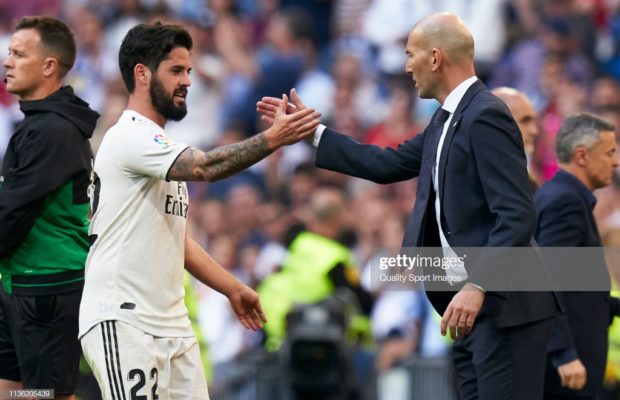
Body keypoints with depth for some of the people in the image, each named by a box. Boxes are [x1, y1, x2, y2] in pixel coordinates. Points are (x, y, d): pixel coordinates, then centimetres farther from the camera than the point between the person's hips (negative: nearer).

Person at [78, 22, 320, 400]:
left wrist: (233, 288, 22)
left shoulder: (162, 148, 21)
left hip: (172, 323, 10)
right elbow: (205, 168, -27)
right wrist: (272, 139, -31)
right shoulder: (129, 138, -11)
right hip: (122, 322, -10)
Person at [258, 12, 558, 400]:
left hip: (504, 303, -10)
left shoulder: (486, 116, -15)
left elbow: (517, 216, -21)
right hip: (475, 304, 10)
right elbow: (388, 165, 25)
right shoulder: (449, 119, 15)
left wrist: (477, 287, -29)